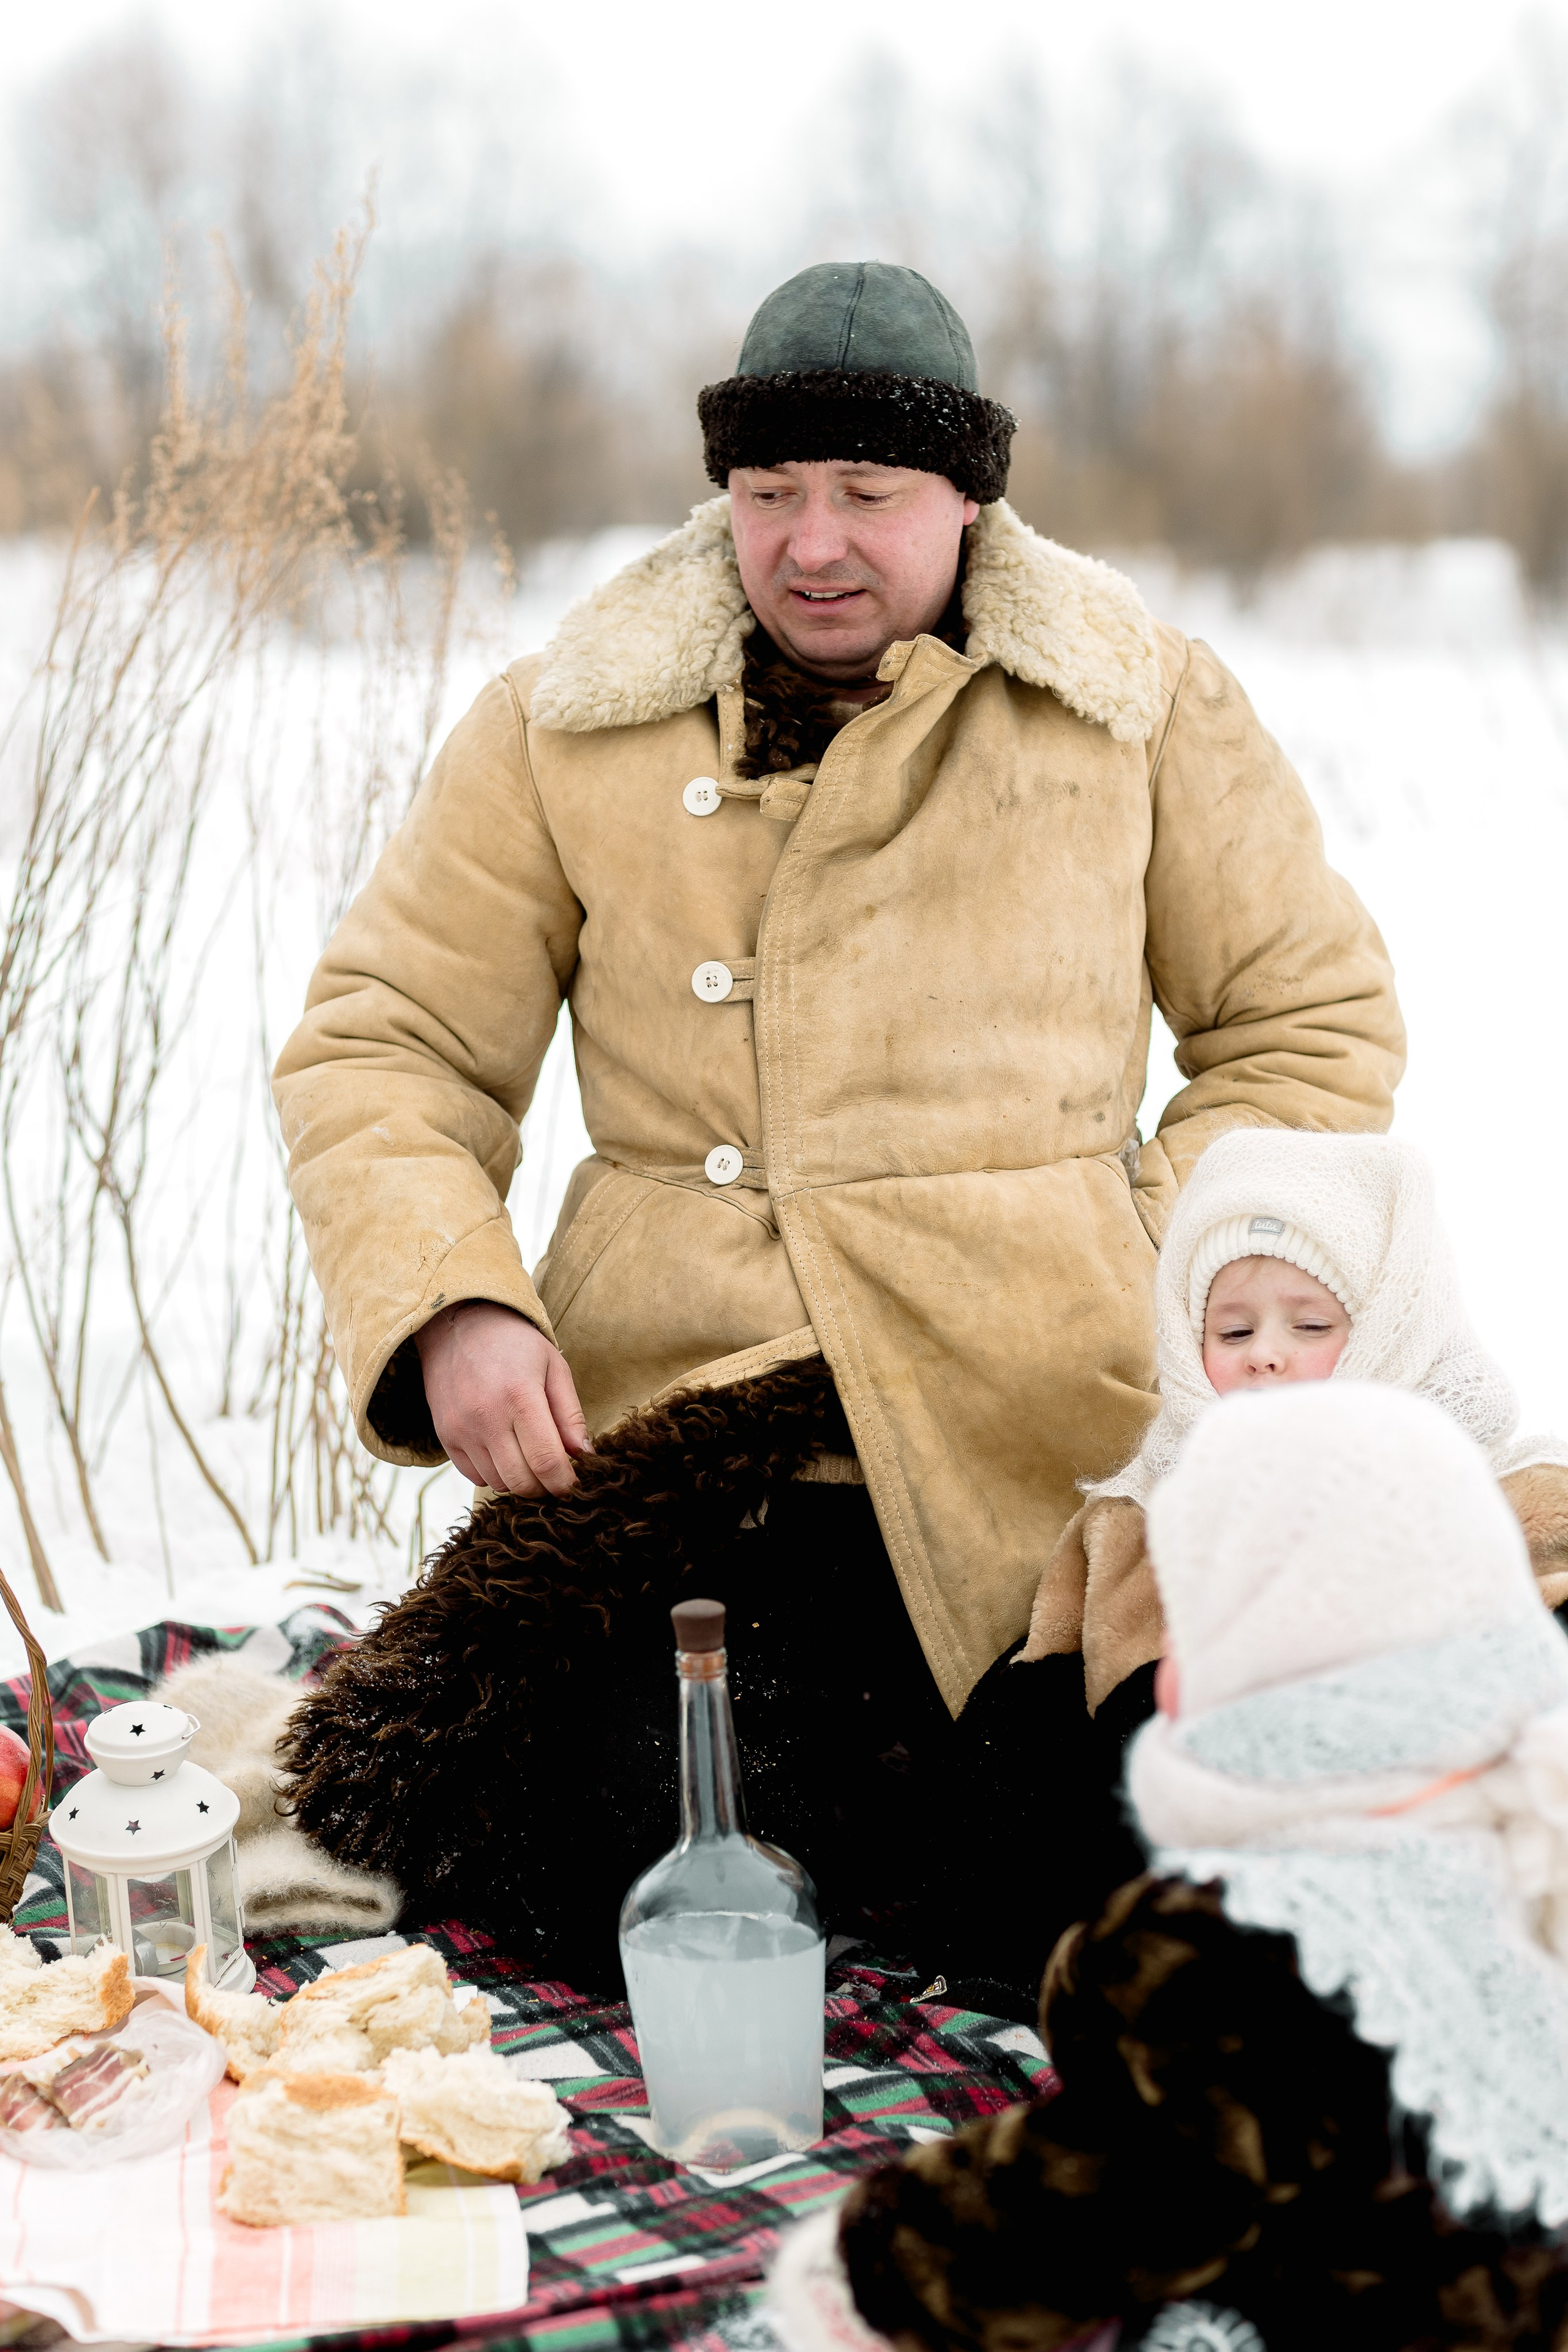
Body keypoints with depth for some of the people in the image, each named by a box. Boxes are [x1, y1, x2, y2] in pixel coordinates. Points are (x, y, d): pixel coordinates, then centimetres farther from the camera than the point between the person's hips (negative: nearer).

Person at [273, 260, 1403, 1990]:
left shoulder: (1146, 709, 10)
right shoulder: (570, 727, 9)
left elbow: (1314, 1024, 14)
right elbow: (384, 1047, 10)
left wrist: (1155, 1283, -1)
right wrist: (446, 1303, -9)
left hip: (1038, 1455, 0)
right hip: (670, 1442, 1)